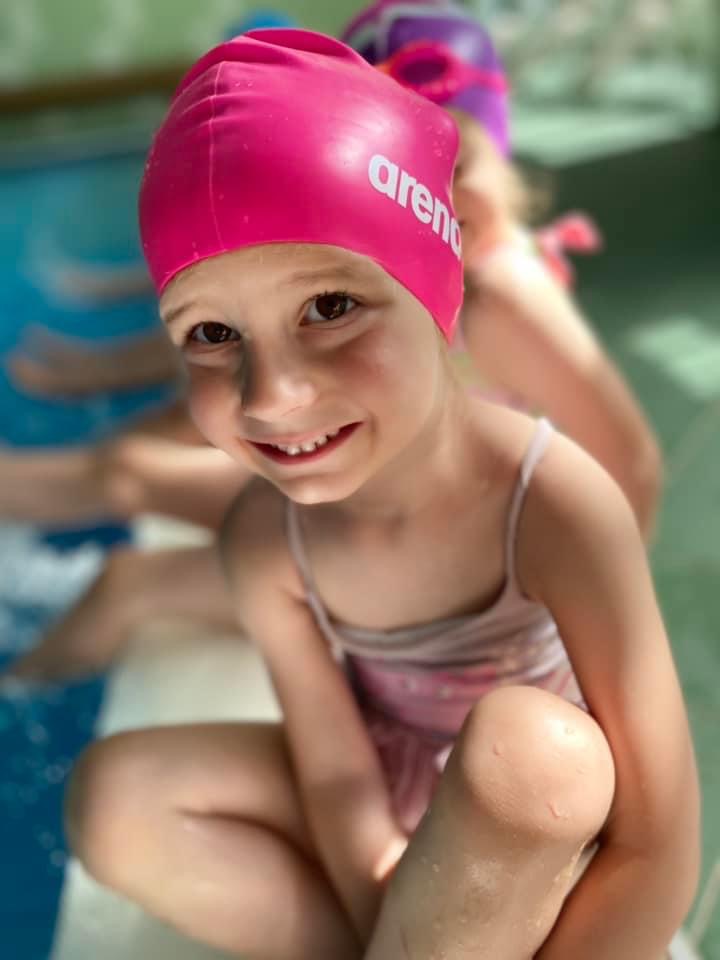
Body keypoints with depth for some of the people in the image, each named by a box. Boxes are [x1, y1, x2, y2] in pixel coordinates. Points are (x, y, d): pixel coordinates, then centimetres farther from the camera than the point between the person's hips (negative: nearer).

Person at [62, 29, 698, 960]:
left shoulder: (556, 505, -33)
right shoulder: (263, 540, -20)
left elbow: (657, 852, -30)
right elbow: (337, 783, -15)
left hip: (540, 832, -3)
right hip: (395, 814, 4)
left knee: (525, 743, -37)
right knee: (113, 796, -16)